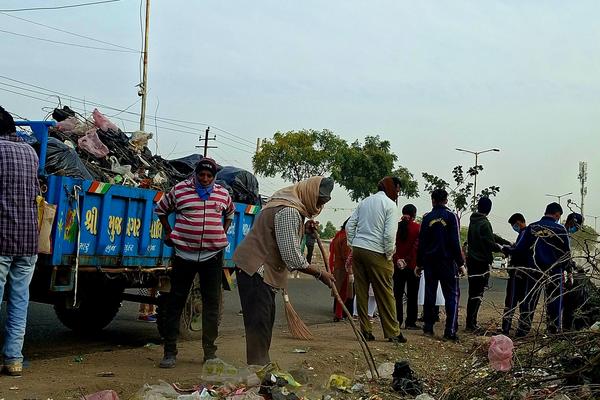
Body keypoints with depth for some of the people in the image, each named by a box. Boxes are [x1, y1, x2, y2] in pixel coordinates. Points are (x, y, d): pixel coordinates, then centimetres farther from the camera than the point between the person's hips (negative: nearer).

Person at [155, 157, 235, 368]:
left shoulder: (222, 193, 8)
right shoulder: (180, 190, 0)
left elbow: (230, 212, 29)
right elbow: (161, 209, 14)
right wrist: (169, 233, 7)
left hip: (213, 255, 2)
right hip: (184, 254, -2)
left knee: (212, 303, 5)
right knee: (176, 301, 1)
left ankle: (210, 351, 15)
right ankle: (170, 352, 8)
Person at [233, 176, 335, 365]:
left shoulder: (291, 206, 13)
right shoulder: (289, 211, -21)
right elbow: (292, 257, -22)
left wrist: (306, 229, 5)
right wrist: (320, 274, -13)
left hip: (263, 268, 11)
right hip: (255, 268, -11)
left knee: (266, 320, 14)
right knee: (259, 322, -10)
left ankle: (261, 367, 20)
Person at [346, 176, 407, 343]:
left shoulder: (364, 202, 15)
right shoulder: (390, 205, -5)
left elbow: (349, 226, 12)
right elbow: (390, 234, -14)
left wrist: (354, 245, 15)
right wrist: (389, 254, -3)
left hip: (357, 250, 6)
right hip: (376, 253, -6)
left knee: (361, 291, 8)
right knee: (385, 294, 1)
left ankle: (365, 329, 11)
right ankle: (392, 332, 6)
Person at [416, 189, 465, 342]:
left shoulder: (426, 218, 4)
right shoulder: (451, 216, -4)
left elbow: (421, 243, 6)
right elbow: (455, 242, -7)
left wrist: (419, 264, 14)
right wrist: (460, 263, -3)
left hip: (429, 261, 3)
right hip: (447, 261, -3)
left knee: (429, 294, 11)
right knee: (452, 294, 0)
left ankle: (428, 327, 13)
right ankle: (450, 330, -10)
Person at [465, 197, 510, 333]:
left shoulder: (474, 221, 12)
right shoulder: (484, 223, -17)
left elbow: (491, 236, 18)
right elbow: (490, 244, -18)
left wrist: (508, 243, 17)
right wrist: (501, 247, 2)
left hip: (472, 260, 9)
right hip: (481, 262, -9)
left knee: (474, 294, 13)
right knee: (476, 295, -5)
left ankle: (471, 322, 17)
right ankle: (470, 324, -2)